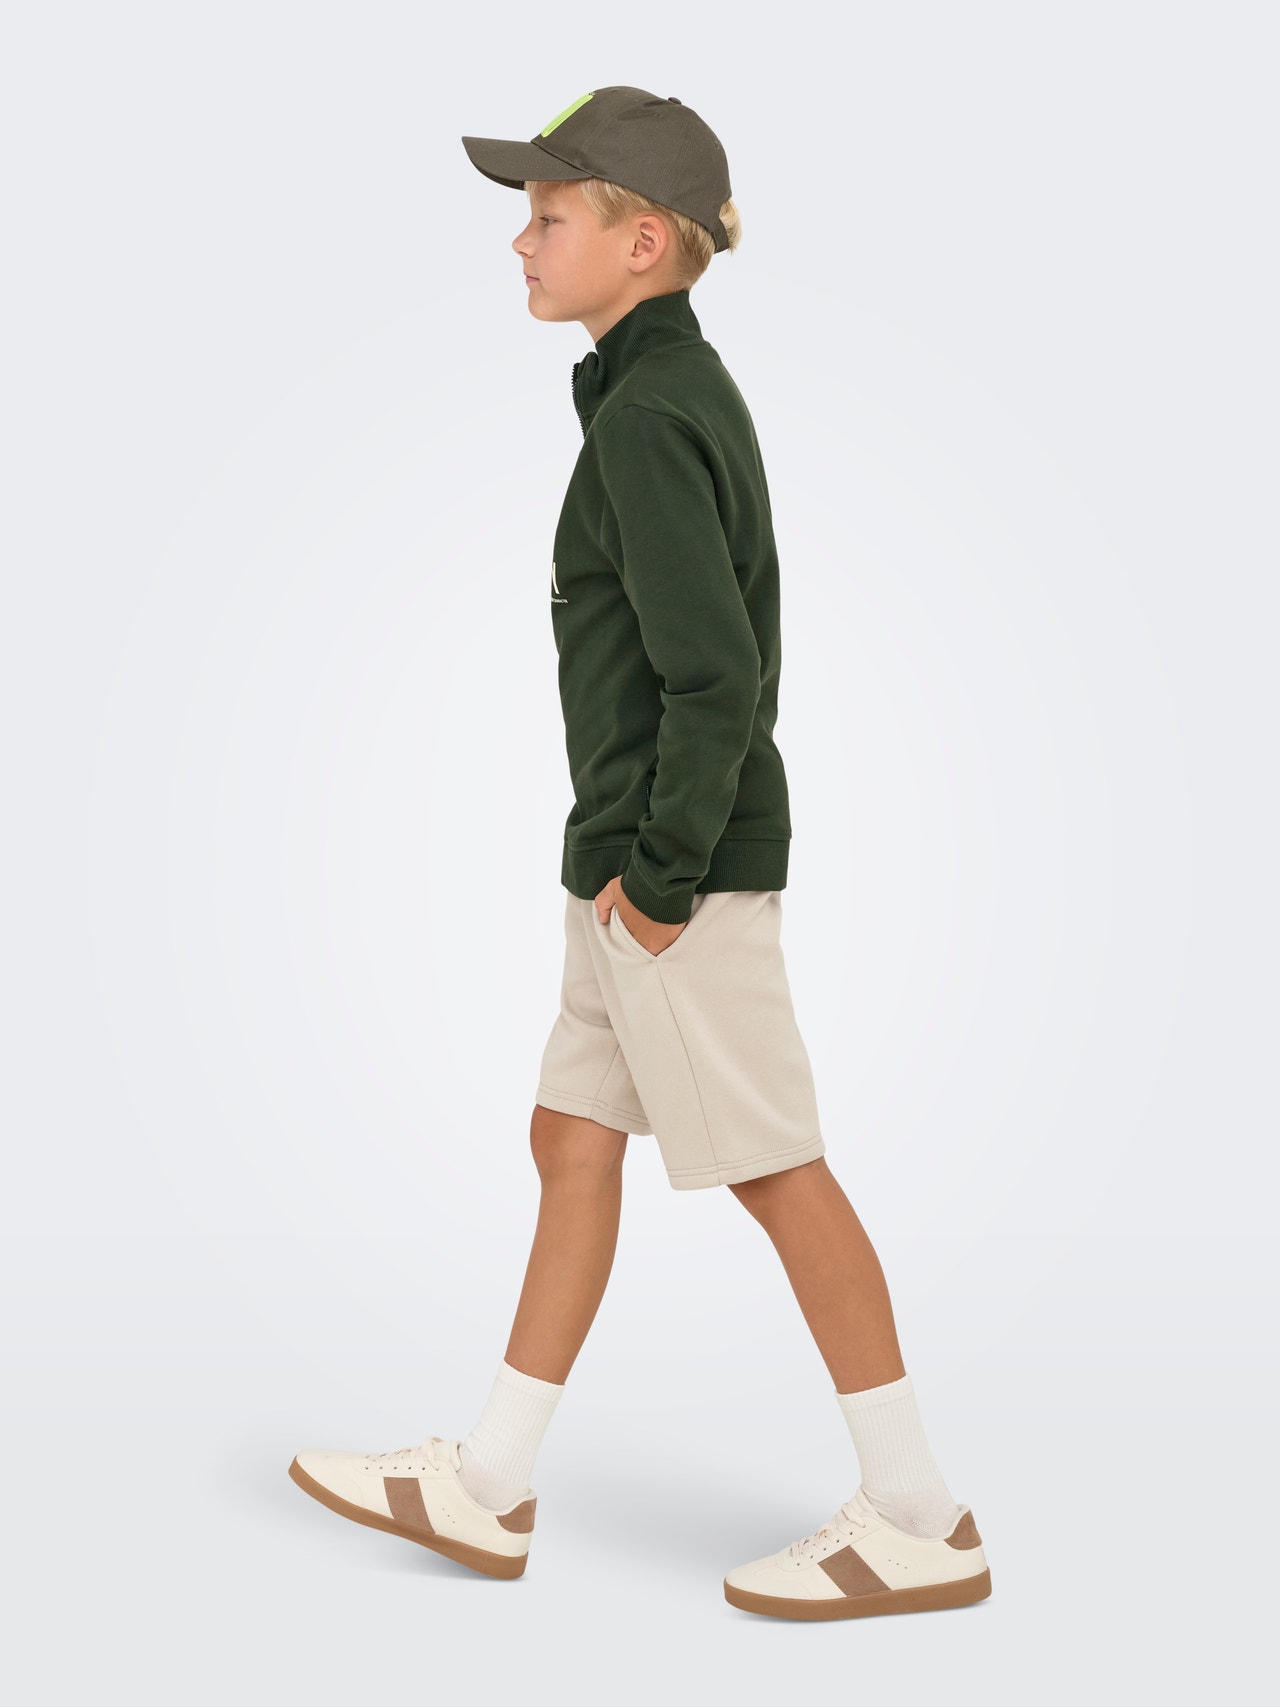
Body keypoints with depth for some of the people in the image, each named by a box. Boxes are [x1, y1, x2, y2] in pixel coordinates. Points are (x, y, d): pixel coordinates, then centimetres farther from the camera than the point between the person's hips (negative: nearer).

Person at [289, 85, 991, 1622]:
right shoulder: (691, 397, 13)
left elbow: (711, 679, -24)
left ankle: (918, 1519, 11)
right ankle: (487, 1488, 24)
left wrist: (662, 873, -16)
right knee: (572, 1137, 13)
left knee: (773, 1170, -2)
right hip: (648, 856, 10)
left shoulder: (645, 422, -17)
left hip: (681, 872, -10)